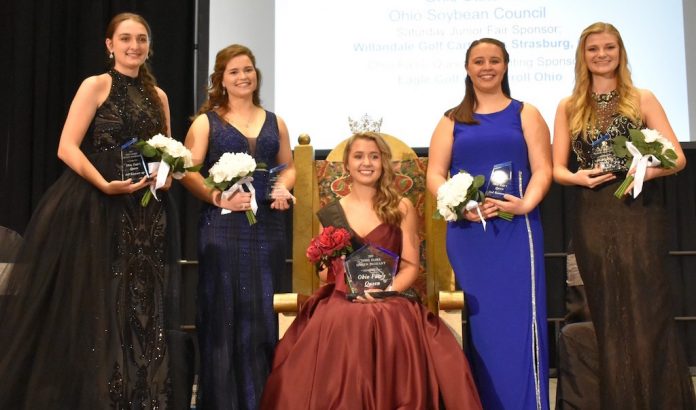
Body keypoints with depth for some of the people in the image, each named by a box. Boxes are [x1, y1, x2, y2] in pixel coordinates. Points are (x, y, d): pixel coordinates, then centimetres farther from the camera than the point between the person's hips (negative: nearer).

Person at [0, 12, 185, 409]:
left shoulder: (158, 96, 14)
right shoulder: (96, 85, -2)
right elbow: (67, 147, -10)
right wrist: (105, 184, -23)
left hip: (145, 216, 5)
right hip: (95, 210, -5)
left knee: (141, 310, 8)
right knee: (92, 308, -1)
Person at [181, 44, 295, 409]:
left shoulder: (274, 122, 15)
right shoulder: (206, 122, 5)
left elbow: (289, 166, 21)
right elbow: (189, 172, -4)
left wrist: (283, 187, -1)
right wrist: (219, 199, -19)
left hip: (267, 227, 3)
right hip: (222, 227, -3)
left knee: (263, 314, 6)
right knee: (223, 313, -1)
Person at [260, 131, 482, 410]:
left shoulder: (401, 208, 8)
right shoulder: (331, 213, 12)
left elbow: (411, 266, 5)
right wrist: (350, 281, -7)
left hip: (391, 304, -1)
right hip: (341, 304, 1)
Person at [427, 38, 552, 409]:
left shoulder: (525, 114, 10)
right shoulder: (452, 120, 13)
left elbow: (542, 170, 2)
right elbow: (435, 174, 5)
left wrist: (525, 204, -17)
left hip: (515, 230, -1)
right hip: (466, 233, 1)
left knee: (518, 319, -3)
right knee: (478, 322, 5)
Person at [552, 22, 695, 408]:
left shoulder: (643, 99, 7)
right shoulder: (569, 107, 11)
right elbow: (557, 168, 9)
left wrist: (647, 171, -18)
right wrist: (580, 177, -12)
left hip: (640, 212, -1)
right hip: (593, 217, 2)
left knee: (647, 312, -3)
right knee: (609, 316, 6)